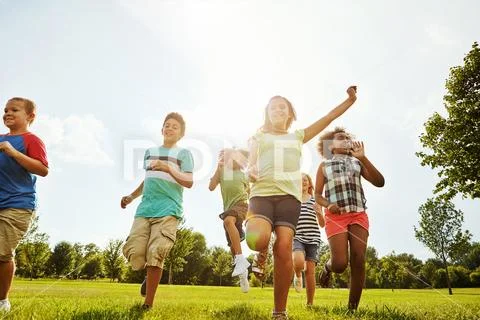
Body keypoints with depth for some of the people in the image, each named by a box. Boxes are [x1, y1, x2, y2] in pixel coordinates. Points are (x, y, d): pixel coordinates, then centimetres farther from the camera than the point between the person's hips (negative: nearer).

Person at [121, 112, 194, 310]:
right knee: (133, 252, -7)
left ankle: (147, 305, -1)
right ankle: (151, 275, 26)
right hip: (144, 209, 5)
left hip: (169, 210, -4)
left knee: (155, 254, -14)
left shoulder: (183, 153, 6)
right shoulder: (150, 152, 23)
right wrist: (132, 196, 21)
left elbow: (189, 182, -6)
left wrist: (168, 168, -18)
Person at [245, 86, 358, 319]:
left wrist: (349, 100, 15)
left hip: (289, 196, 1)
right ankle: (262, 253, 12)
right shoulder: (258, 138, 21)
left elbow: (328, 118, 22)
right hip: (262, 194, -1)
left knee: (284, 249, -13)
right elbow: (250, 166, 12)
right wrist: (250, 172, -11)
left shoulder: (298, 136, 24)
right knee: (257, 240, -28)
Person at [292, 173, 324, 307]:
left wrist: (319, 213, -8)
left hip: (313, 238, 1)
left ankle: (310, 303, 13)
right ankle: (297, 275, 9)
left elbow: (322, 224, 11)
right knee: (299, 262, -28)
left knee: (310, 271, -2)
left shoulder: (315, 200, 13)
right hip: (296, 237, -1)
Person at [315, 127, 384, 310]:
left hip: (358, 214, 2)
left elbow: (379, 182, 3)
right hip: (336, 216, -2)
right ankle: (327, 268, 24)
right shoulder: (324, 165, 14)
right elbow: (317, 195, 10)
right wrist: (328, 205, -13)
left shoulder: (357, 163, 18)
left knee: (358, 262, -7)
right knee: (340, 263, -13)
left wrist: (363, 157, -4)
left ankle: (352, 308, 5)